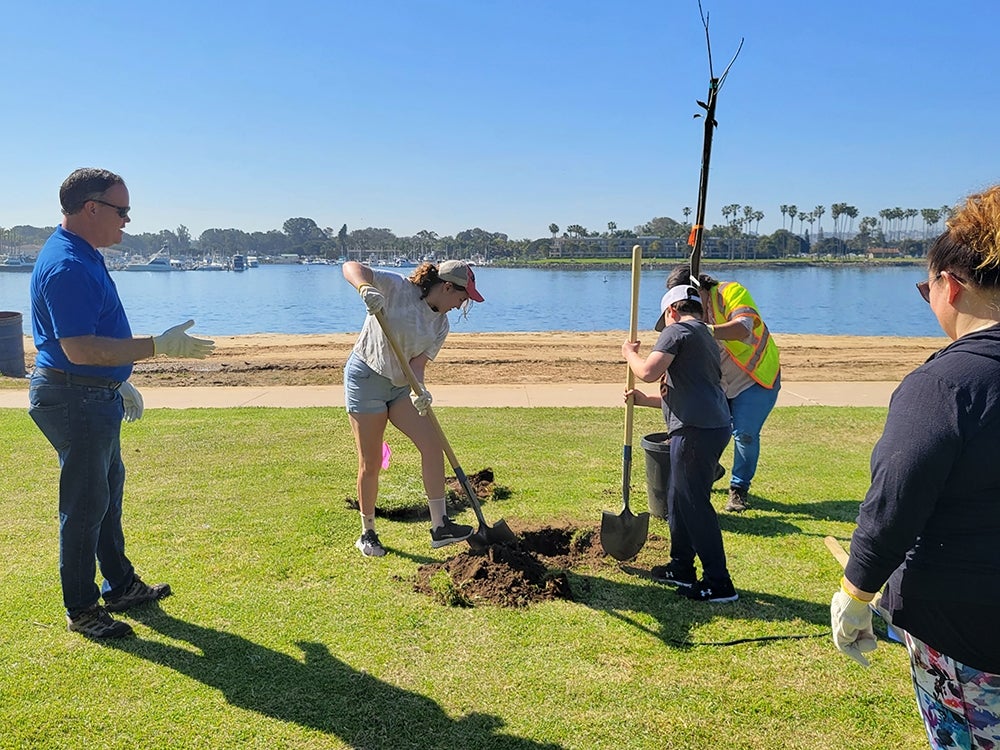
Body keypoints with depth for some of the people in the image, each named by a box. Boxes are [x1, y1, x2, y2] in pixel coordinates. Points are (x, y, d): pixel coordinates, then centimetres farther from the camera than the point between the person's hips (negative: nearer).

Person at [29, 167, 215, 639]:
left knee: (108, 491, 20)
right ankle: (81, 610, 17)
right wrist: (159, 346, -28)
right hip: (74, 400, -11)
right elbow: (79, 350, -29)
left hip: (96, 396, 11)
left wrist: (120, 384, 24)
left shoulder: (83, 256, 12)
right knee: (85, 505, 1)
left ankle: (120, 586, 35)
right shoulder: (67, 266, -23)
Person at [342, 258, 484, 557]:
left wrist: (419, 389, -27)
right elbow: (351, 267, -19)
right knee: (370, 463, 0)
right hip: (366, 378, -6)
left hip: (400, 385, 6)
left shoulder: (441, 324, 4)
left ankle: (440, 526, -4)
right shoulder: (398, 288, -13)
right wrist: (365, 288, -41)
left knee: (432, 443, -8)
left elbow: (418, 362, -5)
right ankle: (367, 534, 18)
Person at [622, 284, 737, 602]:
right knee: (679, 500, 19)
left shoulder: (678, 331, -5)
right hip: (713, 425, 10)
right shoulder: (706, 339, 25)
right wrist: (645, 400, 29)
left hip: (696, 431, -10)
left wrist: (630, 353, 2)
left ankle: (718, 583, 5)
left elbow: (648, 372, -19)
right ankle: (681, 568, 30)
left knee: (694, 505, -2)